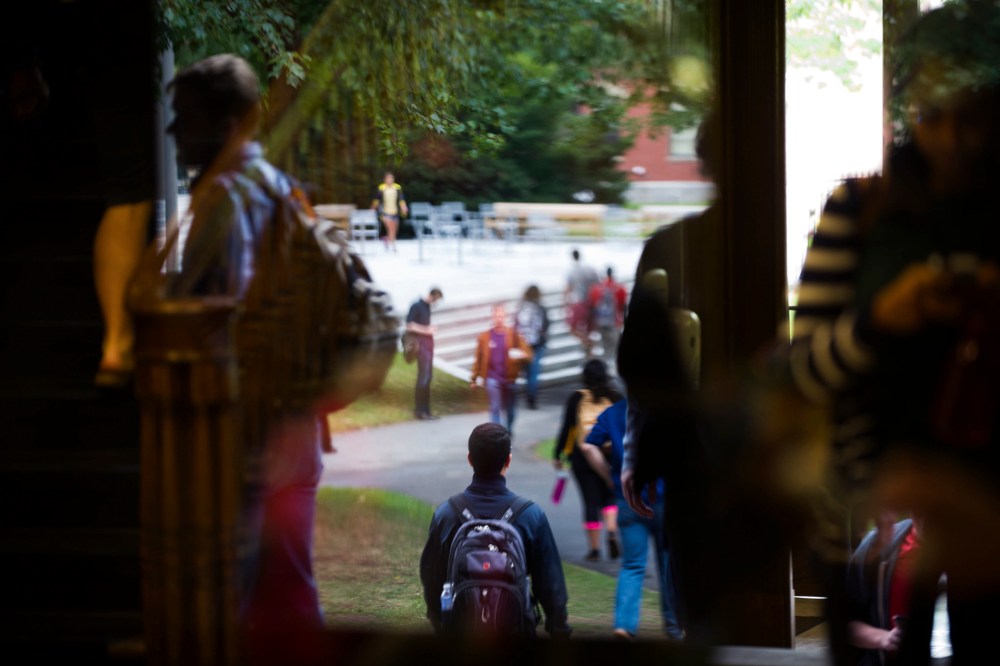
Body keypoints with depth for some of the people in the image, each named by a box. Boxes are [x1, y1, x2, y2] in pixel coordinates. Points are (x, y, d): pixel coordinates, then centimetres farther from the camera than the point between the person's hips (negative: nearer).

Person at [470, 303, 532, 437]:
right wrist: (474, 378, 7)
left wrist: (520, 355, -29)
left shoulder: (514, 335, -2)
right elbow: (478, 359, 6)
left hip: (509, 378, 1)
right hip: (492, 378, -1)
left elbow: (527, 354, -5)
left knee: (510, 409, 13)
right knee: (495, 408, -7)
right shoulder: (484, 337, 0)